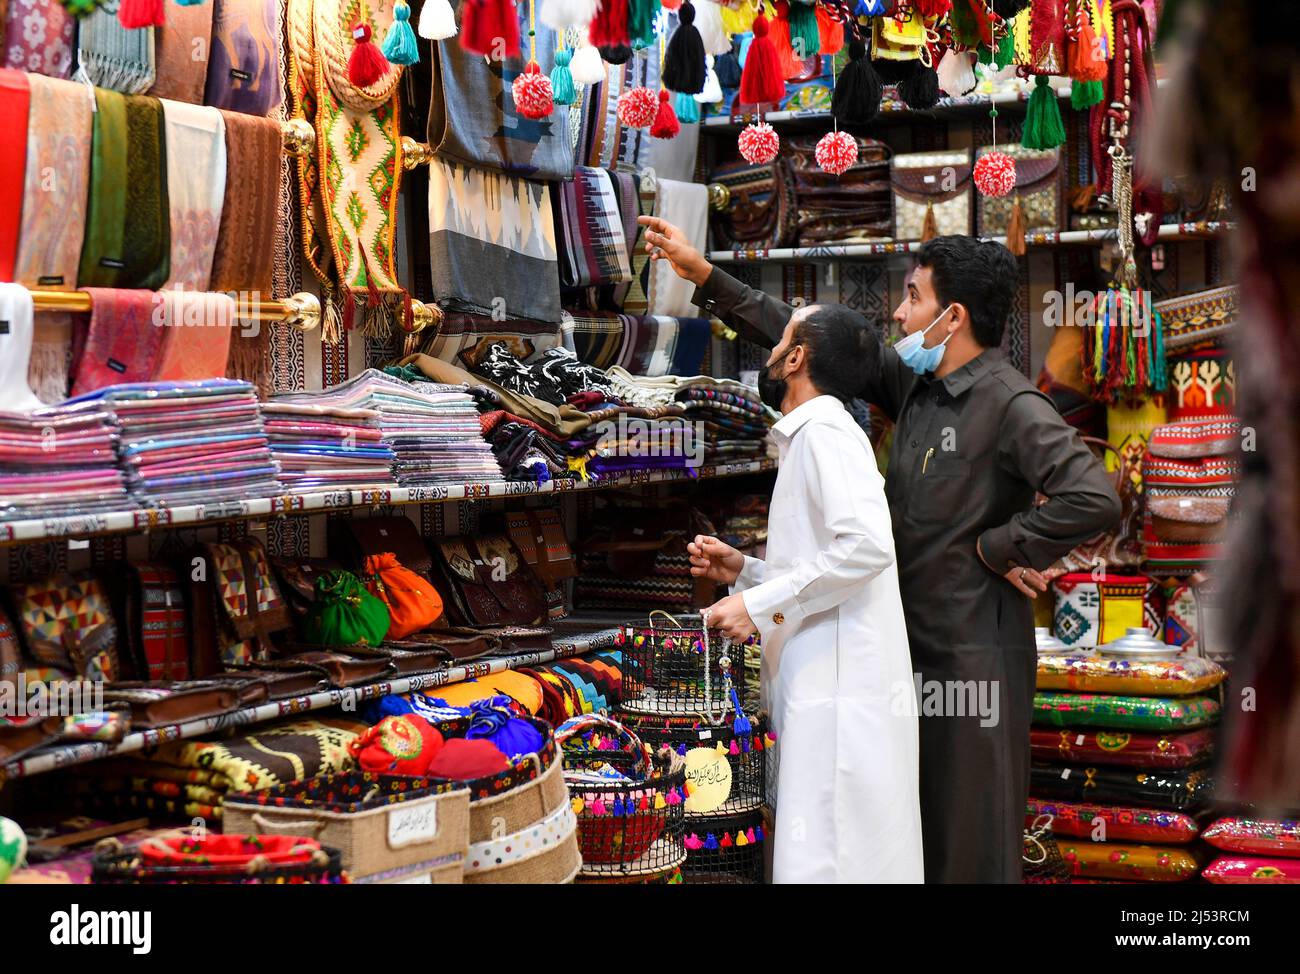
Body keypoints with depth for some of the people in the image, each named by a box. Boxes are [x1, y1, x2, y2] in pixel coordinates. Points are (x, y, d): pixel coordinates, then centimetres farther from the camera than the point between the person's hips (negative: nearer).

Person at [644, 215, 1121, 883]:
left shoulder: (1010, 405, -17)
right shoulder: (913, 380, 7)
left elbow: (1094, 501, -29)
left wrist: (998, 547, -17)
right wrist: (706, 277, 13)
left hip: (974, 654, -8)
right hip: (913, 643, 8)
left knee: (972, 844, 1)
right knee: (916, 831, 18)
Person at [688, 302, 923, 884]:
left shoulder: (824, 432, -8)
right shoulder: (807, 438, 23)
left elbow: (867, 546, -22)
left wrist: (760, 603, -18)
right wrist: (743, 571, 16)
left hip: (839, 689, -10)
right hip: (819, 686, 10)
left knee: (825, 861, -12)